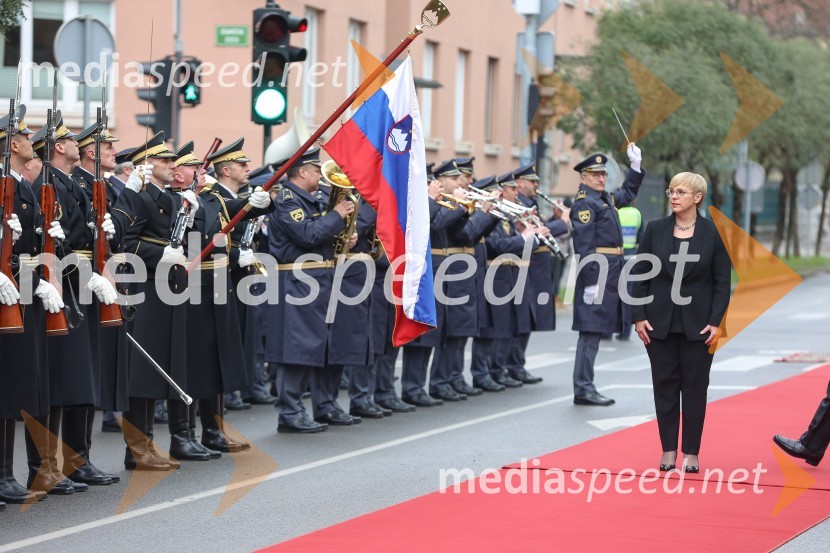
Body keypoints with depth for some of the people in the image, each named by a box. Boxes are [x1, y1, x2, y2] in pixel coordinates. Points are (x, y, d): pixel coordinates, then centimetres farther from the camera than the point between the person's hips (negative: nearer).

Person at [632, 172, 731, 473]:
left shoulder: (712, 232, -3)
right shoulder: (655, 230, 2)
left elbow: (722, 281, -2)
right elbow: (639, 275, 3)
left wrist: (716, 322, -9)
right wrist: (638, 317, -4)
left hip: (698, 325, -2)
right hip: (660, 323, 2)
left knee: (695, 386, 3)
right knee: (664, 385, 5)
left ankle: (691, 453, 9)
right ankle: (668, 450, 12)